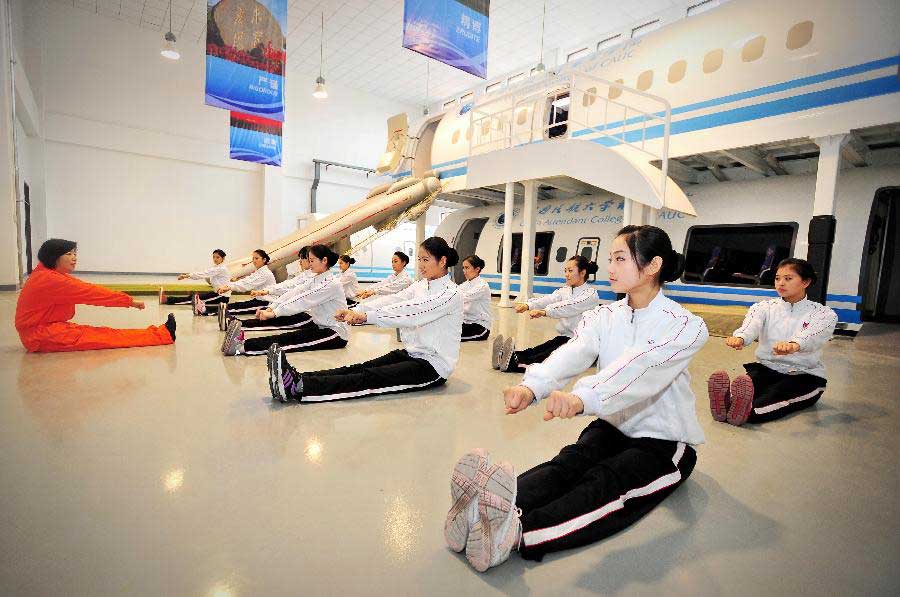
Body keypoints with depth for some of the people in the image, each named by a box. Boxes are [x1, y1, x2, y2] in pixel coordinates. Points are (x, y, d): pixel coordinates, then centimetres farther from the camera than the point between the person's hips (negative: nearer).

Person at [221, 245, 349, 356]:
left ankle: (242, 347, -34)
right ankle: (244, 342, -27)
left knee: (293, 339, -23)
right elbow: (294, 294, 0)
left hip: (337, 334, -8)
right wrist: (270, 308, -12)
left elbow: (304, 300, -24)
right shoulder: (315, 279, 11)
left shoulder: (332, 283, -18)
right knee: (289, 336, -14)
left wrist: (274, 313, -27)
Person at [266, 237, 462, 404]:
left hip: (434, 365, -7)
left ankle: (297, 388, -37)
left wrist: (367, 316, -35)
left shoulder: (451, 294, -14)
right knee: (359, 368, -14)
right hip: (412, 353, 7)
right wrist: (356, 311, -18)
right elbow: (392, 300, -3)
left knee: (371, 377, -24)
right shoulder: (421, 286, 11)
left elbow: (412, 312, -28)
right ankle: (296, 378, -28)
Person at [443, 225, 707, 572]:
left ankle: (515, 534, -57)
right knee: (568, 463, -28)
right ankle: (486, 510, -53)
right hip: (612, 426, 4)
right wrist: (531, 387, -41)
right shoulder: (604, 317, 1)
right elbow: (572, 354, -20)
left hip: (664, 442, -3)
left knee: (605, 481, -33)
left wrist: (582, 397, -53)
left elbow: (639, 369, -34)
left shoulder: (685, 326, -13)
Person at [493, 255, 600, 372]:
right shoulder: (564, 291, 13)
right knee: (538, 350, -25)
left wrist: (544, 312, -43)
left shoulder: (591, 294, -8)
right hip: (563, 337, 6)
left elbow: (569, 307, -27)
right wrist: (528, 305, -28)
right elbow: (549, 299, -7)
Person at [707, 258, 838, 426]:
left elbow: (812, 335, -24)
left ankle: (749, 410, -65)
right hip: (766, 369, 2)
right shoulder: (765, 307, 9)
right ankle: (728, 400, -65)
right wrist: (739, 338, -42)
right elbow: (751, 325, -16)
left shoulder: (824, 314, 2)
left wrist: (794, 345, -50)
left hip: (805, 375, -1)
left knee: (778, 393, -35)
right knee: (748, 381, -34)